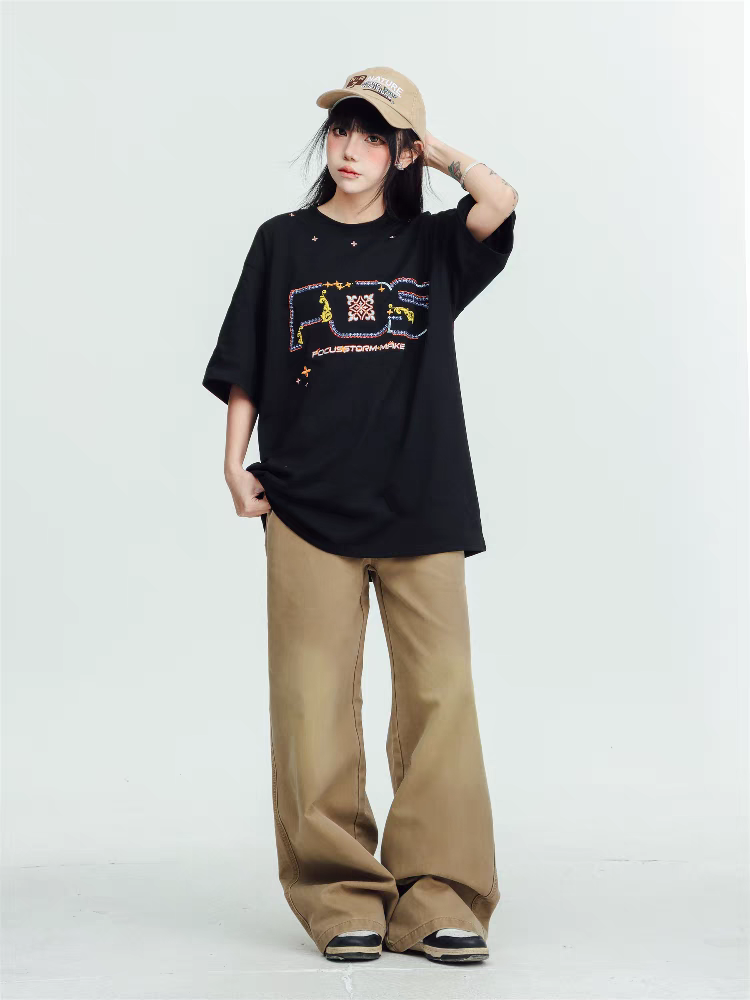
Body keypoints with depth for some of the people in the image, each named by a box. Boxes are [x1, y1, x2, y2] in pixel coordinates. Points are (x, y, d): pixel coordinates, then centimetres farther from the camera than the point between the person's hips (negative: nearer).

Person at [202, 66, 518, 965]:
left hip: (421, 507, 0)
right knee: (316, 704, -3)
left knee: (439, 695, -4)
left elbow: (501, 202, -8)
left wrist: (434, 150, 7)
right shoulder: (283, 242, 12)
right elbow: (245, 370, 12)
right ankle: (342, 899, 6)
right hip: (308, 504, 0)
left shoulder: (432, 246, 12)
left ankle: (439, 900, 3)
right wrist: (235, 462, 3)